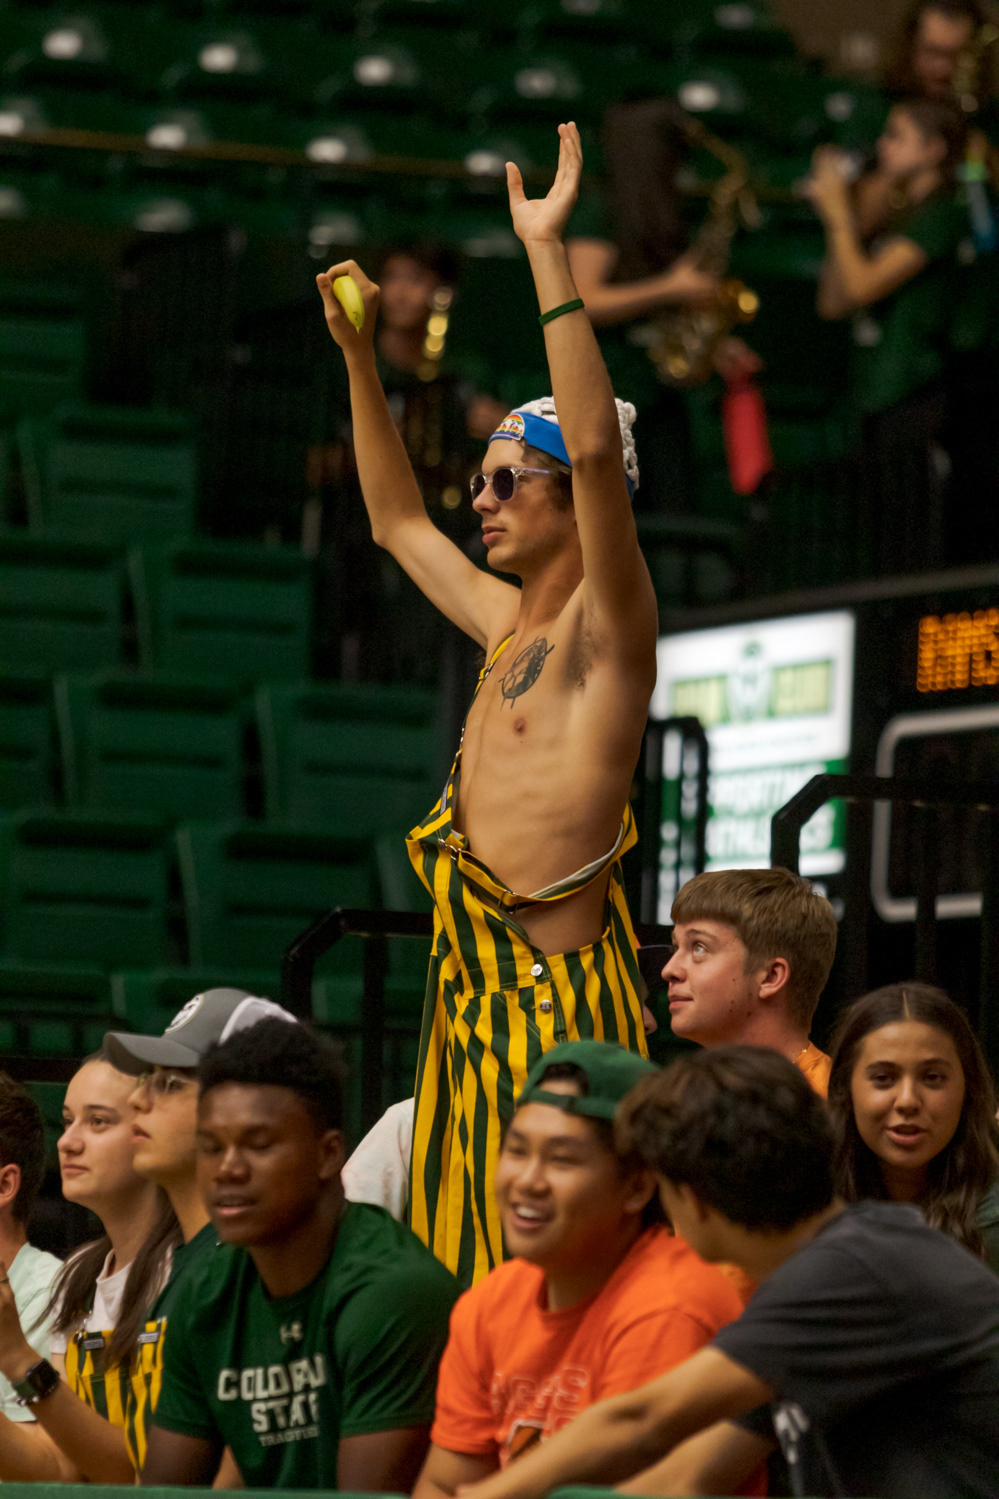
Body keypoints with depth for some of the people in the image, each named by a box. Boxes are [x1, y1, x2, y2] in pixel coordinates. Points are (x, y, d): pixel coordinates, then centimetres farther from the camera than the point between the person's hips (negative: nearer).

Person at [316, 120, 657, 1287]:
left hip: (554, 976, -8)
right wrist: (359, 359, 29)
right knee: (468, 1263, 5)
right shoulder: (509, 623, 18)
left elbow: (598, 448, -21)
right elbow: (398, 522, 35)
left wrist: (548, 255, -21)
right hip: (471, 970, 8)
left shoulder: (606, 623, -5)